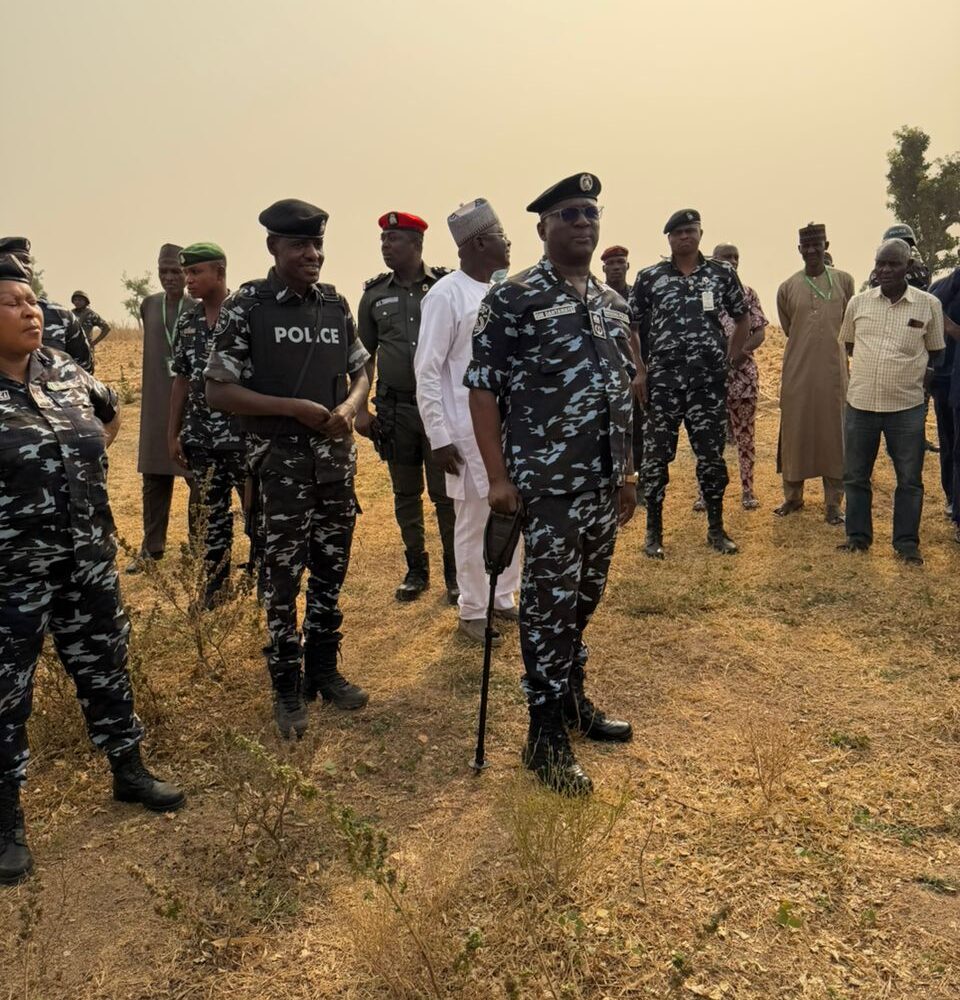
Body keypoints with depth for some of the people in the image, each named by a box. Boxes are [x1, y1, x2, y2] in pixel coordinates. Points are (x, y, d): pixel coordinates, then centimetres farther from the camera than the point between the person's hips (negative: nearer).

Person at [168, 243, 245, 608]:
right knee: (211, 514, 13)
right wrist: (173, 433, 10)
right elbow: (182, 379, 13)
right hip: (201, 437, 5)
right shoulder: (187, 322, 9)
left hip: (244, 433, -5)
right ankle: (216, 584, 25)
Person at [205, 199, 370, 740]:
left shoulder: (335, 303, 6)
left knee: (331, 569, 12)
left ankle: (324, 670, 29)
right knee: (284, 575, 2)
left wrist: (349, 408, -8)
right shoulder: (246, 306, -7)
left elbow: (361, 371, 15)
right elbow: (218, 391, -9)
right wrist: (294, 407, -17)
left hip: (337, 457, 5)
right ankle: (288, 688, 17)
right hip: (280, 462, -4)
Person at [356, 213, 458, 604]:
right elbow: (364, 355, 11)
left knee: (446, 492, 2)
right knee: (405, 494, 10)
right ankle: (416, 570, 24)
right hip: (394, 408, 3)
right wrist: (360, 408, 5)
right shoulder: (375, 293, 6)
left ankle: (455, 572, 16)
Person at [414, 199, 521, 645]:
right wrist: (439, 438, -14)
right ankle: (472, 612, 19)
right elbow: (427, 371, -12)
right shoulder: (445, 295, -11)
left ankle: (504, 597, 29)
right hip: (470, 432, -6)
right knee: (474, 523, 4)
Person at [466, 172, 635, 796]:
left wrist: (628, 471, 17)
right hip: (547, 483, -6)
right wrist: (499, 478, -15)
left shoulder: (613, 303, 13)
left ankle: (572, 698, 35)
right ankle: (547, 735, 13)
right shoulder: (512, 300, -8)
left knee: (586, 598, 16)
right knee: (549, 604, 0)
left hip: (603, 482, 7)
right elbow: (483, 389, -10)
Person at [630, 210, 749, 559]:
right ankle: (654, 531, 13)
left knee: (711, 454, 7)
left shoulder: (723, 273, 5)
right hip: (663, 379, -1)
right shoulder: (648, 277, 3)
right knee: (657, 454, 2)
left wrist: (731, 357, 8)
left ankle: (716, 528, 20)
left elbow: (742, 317, 17)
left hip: (709, 379, 1)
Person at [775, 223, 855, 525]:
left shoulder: (844, 281, 3)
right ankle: (793, 496, 20)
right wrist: (806, 350, 11)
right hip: (797, 372, 0)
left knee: (834, 435, 3)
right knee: (795, 433, 6)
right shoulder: (788, 287, 3)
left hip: (834, 372, 0)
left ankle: (833, 503, 12)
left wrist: (833, 351, 13)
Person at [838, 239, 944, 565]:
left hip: (907, 407, -1)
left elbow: (935, 352, 9)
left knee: (909, 480, 7)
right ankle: (858, 536, 26)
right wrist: (871, 364, 8)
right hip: (860, 403, 2)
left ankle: (907, 543, 20)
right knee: (855, 476, 11)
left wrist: (907, 366, -2)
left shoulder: (929, 304, -2)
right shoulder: (858, 302, 2)